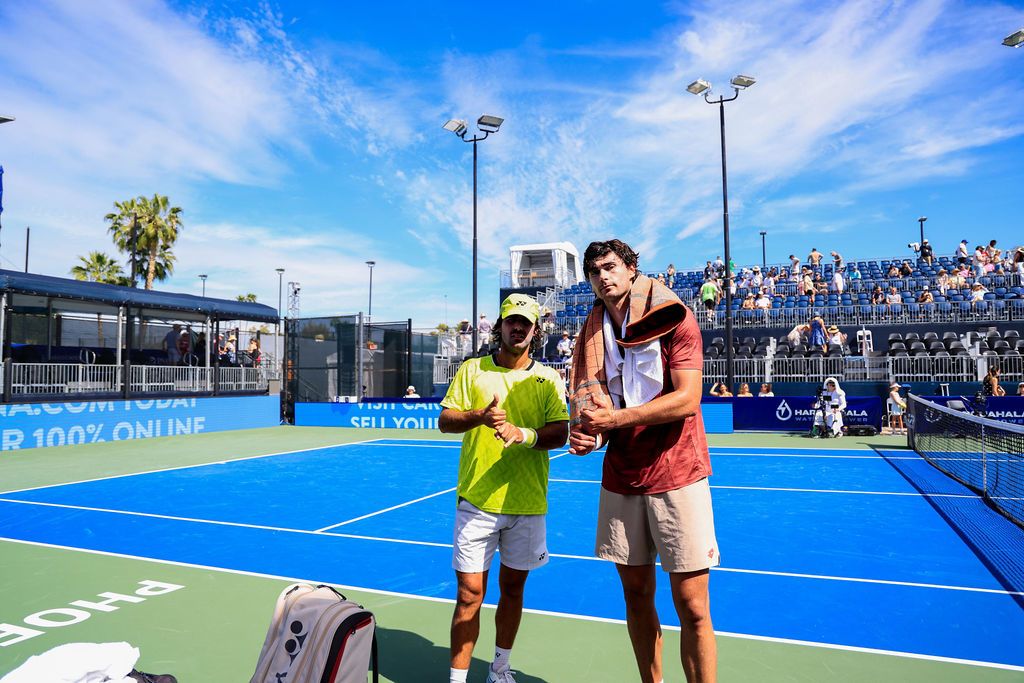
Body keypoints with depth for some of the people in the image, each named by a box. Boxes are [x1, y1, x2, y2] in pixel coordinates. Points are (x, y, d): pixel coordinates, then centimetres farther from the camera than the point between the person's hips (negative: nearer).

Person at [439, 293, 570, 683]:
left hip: (528, 504, 2)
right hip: (476, 500, -1)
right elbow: (444, 421, 1)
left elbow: (560, 433, -5)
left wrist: (523, 434, -24)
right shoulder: (472, 370, 5)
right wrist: (479, 416, -19)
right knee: (470, 594, 0)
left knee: (513, 587, 16)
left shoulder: (548, 379, 5)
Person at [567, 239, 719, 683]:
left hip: (676, 476, -5)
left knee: (691, 605, -2)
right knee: (636, 594, 14)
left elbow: (687, 399, -15)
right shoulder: (595, 333, 10)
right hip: (620, 478, 5)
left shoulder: (673, 318, -6)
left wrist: (614, 418, -19)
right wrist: (588, 434, -8)